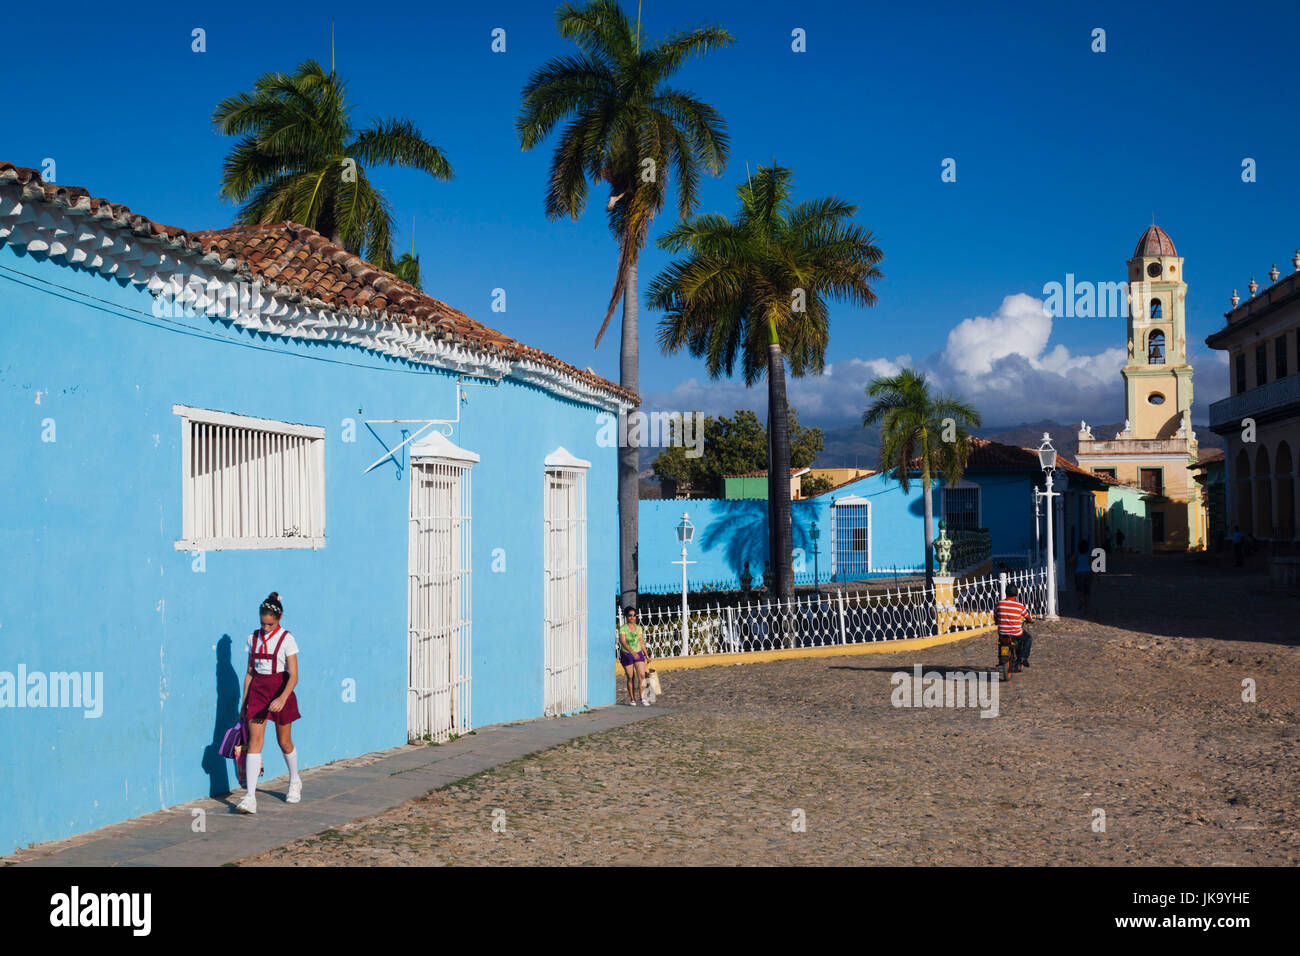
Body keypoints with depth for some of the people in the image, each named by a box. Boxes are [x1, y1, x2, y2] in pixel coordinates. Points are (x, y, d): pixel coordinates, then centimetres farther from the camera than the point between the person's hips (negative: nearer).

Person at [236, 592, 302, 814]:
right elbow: (250, 672, 12)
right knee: (255, 741, -10)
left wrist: (282, 698, -29)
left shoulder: (286, 639, -9)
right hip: (258, 691, 3)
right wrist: (244, 701, 11)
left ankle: (295, 781, 37)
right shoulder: (254, 638, 5)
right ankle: (250, 797, -16)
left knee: (284, 742, 9)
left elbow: (293, 676, -14)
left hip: (281, 691, -3)